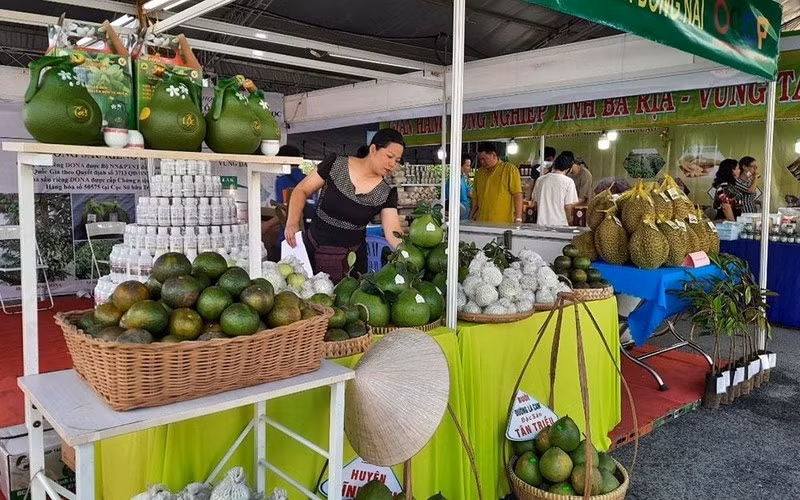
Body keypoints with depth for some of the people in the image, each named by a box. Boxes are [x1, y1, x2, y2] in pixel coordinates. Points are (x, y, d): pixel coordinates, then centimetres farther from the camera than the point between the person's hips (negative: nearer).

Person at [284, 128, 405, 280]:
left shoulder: (386, 194, -4)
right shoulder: (335, 165, -8)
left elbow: (393, 232, -12)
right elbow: (301, 190, -2)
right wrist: (292, 222, -17)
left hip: (352, 259, 1)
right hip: (312, 250, -1)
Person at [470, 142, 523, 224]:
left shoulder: (510, 169, 1)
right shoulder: (479, 173, 16)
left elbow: (517, 195, -6)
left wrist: (518, 219, -13)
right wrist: (470, 219, 13)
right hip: (481, 222, 4)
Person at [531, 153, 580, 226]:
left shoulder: (540, 180, 4)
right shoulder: (568, 182, -7)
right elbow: (568, 206, -8)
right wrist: (567, 221, 9)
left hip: (541, 223, 4)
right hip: (559, 223, -3)